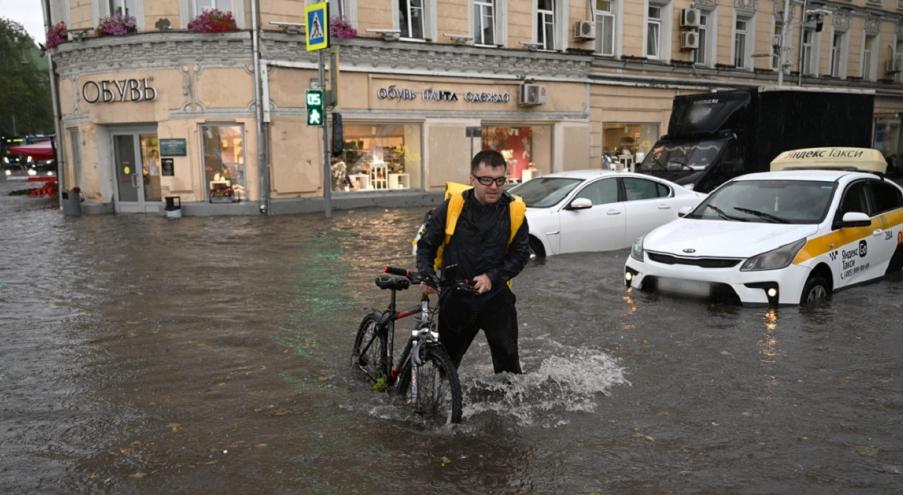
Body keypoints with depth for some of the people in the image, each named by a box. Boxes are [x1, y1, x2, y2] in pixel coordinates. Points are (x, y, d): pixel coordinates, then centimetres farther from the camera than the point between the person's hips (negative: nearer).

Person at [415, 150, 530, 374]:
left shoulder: (514, 211, -7)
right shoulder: (452, 206, -8)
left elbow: (520, 254, 1)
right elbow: (427, 244, 3)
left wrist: (492, 277, -13)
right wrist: (426, 274, -13)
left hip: (496, 299, 0)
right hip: (456, 299, 0)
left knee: (508, 364, 10)